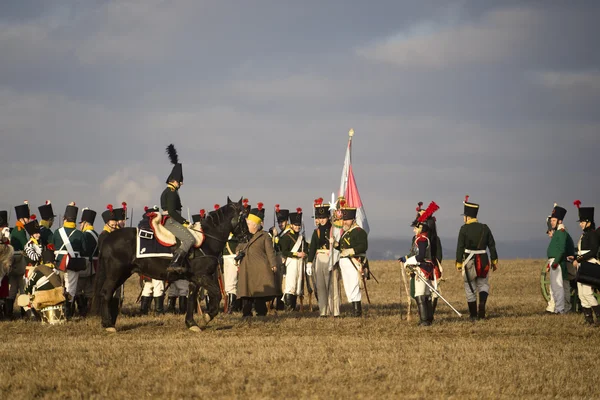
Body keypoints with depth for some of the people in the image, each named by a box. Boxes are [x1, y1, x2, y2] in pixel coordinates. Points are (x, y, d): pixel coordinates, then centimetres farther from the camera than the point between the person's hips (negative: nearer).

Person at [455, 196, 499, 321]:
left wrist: (458, 263, -3)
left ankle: (473, 315, 11)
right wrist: (494, 261, 13)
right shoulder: (485, 228, 2)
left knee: (470, 289, 7)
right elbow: (492, 245, 5)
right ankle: (482, 303, -8)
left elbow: (460, 247, -9)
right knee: (483, 284, 19)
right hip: (483, 261, 3)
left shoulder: (464, 229, -8)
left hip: (469, 262, -3)